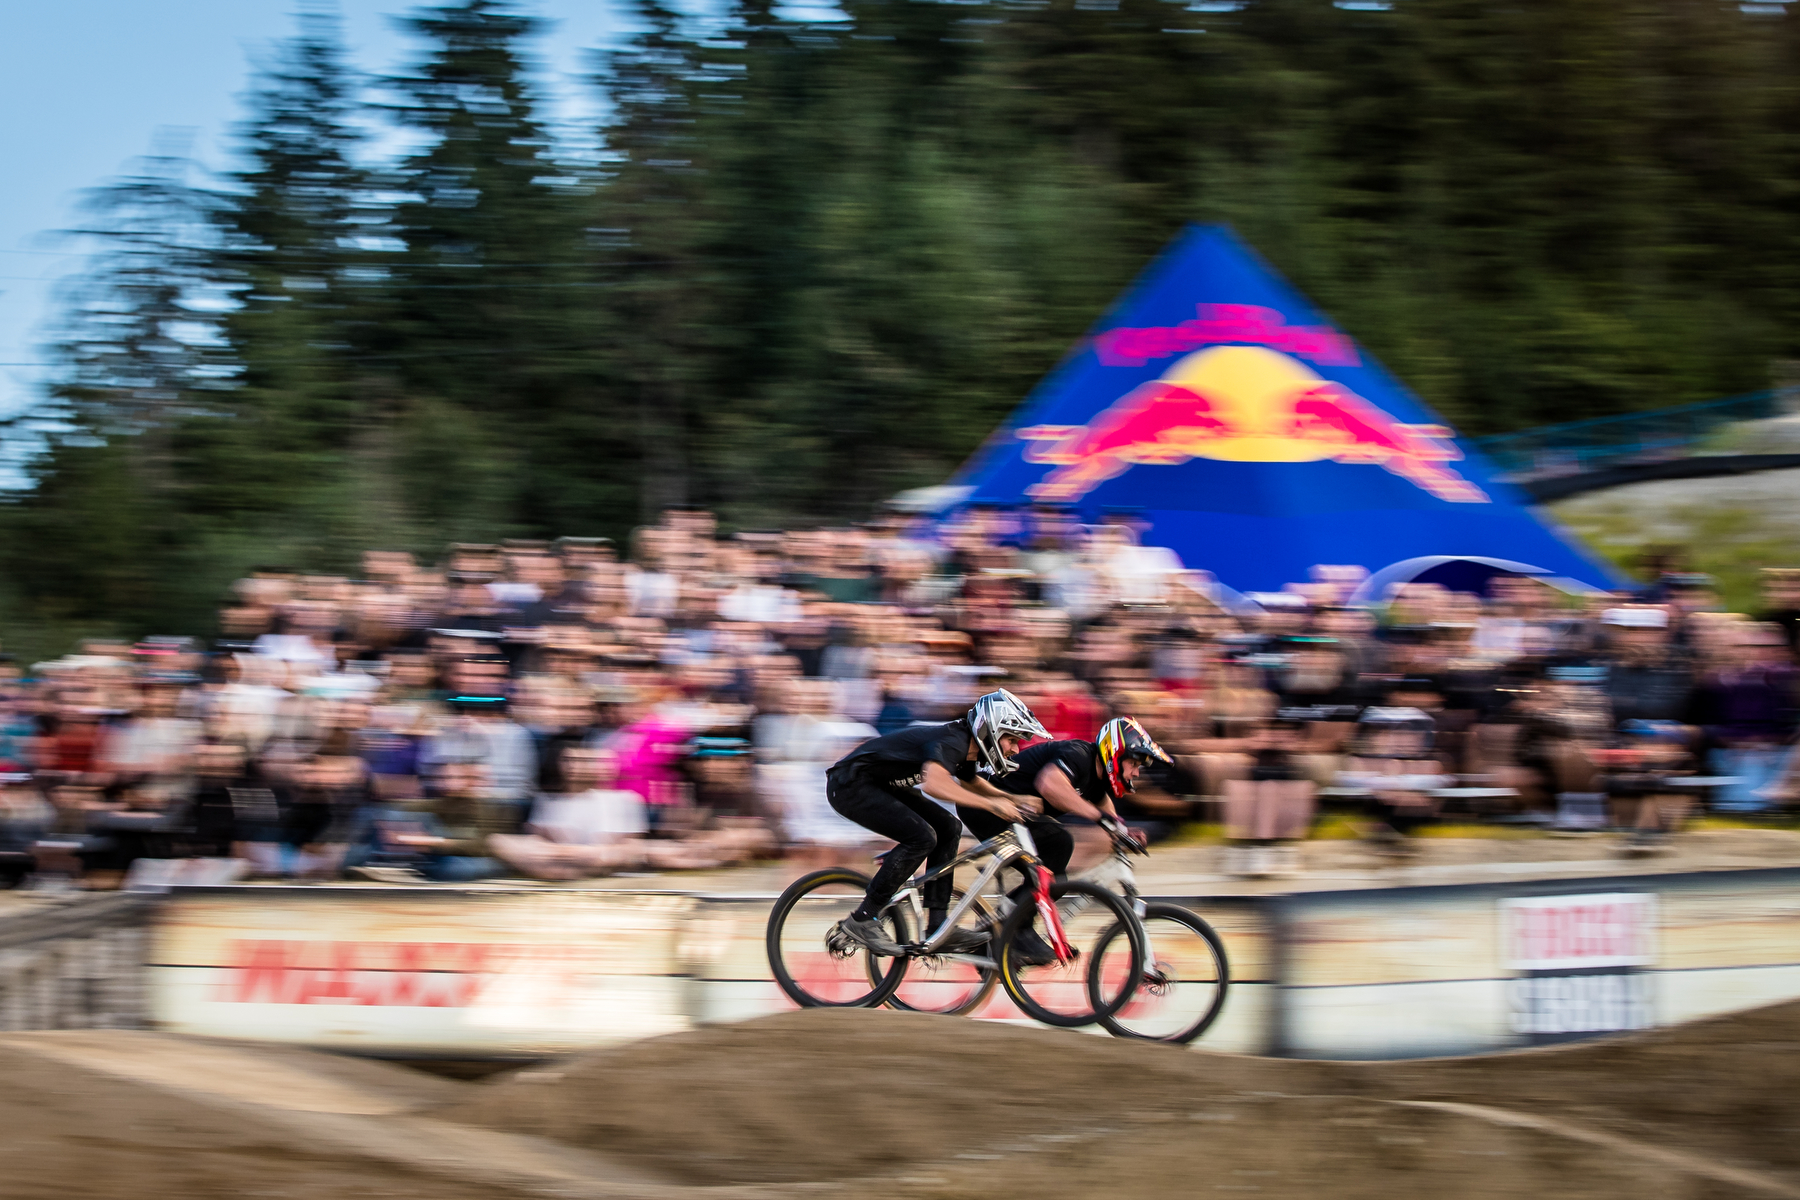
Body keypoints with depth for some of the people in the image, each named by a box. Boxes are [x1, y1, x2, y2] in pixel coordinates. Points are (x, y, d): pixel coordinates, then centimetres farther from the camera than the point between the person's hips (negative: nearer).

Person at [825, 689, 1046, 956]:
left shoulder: (966, 746, 6)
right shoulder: (951, 742, -25)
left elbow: (971, 782, 29)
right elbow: (934, 783, -45)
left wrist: (1012, 799, 15)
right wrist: (991, 804, -41)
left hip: (878, 785, 10)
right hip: (849, 785, -10)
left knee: (948, 829, 3)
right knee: (921, 837, -22)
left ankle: (938, 927, 4)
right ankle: (862, 920, -15)